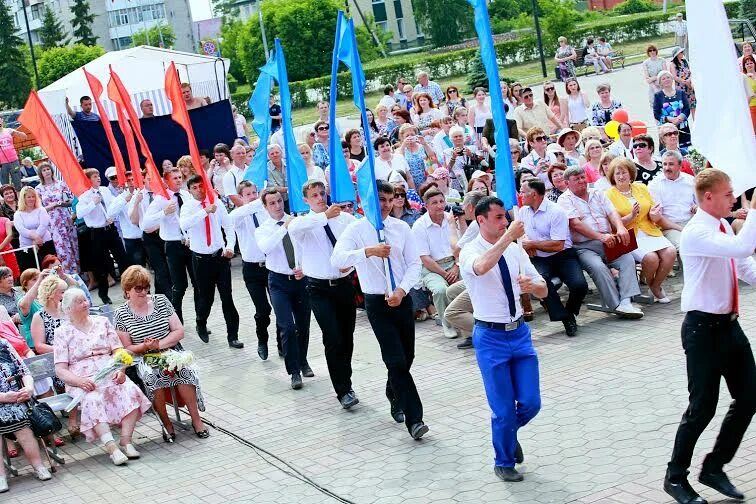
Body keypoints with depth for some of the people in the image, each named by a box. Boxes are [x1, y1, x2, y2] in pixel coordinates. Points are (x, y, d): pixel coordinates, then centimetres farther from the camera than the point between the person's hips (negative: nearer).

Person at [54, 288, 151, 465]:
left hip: (111, 375, 3)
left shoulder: (102, 322, 17)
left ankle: (125, 441, -30)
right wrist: (80, 381, -19)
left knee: (131, 390, -28)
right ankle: (111, 447, -42)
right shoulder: (62, 332, 8)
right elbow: (60, 369, 0)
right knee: (93, 400, -36)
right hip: (83, 381, -3)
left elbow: (119, 351, 12)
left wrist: (121, 370, -9)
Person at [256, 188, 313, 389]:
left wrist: (305, 267, -17)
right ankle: (294, 371, -3)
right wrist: (285, 227, -30)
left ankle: (303, 361, 37)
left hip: (302, 278, 2)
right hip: (279, 282, -2)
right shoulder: (262, 230, -3)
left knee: (303, 325, 14)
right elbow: (265, 247, -25)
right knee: (287, 326, -11)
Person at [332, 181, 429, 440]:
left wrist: (401, 290, -15)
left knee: (407, 357, 13)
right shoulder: (356, 229, -7)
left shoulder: (401, 228, 2)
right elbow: (337, 259, -22)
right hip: (377, 301, -4)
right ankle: (414, 419, -7)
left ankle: (394, 395, 43)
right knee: (396, 360, -10)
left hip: (402, 299, 4)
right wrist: (369, 251, -35)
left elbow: (414, 263, 1)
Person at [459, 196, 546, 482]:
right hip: (490, 337, -4)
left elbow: (543, 291, 5)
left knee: (531, 402, 3)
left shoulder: (515, 251, 4)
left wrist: (532, 285, -18)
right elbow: (482, 267, -38)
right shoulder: (470, 252, -11)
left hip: (520, 332, 4)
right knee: (503, 408, 3)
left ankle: (509, 432, 36)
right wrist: (509, 235, -43)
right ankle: (504, 462, 26)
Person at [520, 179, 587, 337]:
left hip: (563, 256, -3)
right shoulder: (523, 211, 9)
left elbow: (558, 245, -17)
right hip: (539, 259, 4)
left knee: (579, 285, -28)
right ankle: (565, 318, -19)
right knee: (541, 279, -33)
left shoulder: (556, 212, -12)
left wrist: (532, 244, -11)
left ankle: (570, 311, 7)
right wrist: (524, 244, -1)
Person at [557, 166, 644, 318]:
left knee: (628, 259, -22)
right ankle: (617, 305, -26)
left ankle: (626, 302, -30)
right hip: (584, 247, -5)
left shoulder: (597, 194, 20)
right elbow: (575, 224, -11)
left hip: (609, 243, 5)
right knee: (598, 267, -32)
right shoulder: (565, 200, 3)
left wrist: (621, 228, -15)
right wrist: (600, 236, -21)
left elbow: (612, 213, 9)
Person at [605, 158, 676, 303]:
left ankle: (656, 285, 0)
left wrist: (655, 215, -5)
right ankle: (650, 284, 3)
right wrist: (631, 216, -19)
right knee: (651, 257, -30)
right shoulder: (610, 195, 1)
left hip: (650, 232, 5)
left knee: (670, 252, -22)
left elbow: (655, 216, 19)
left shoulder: (641, 188, 15)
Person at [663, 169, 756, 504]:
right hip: (703, 327, -9)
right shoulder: (696, 233, -20)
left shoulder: (724, 227, 7)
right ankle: (675, 477, 18)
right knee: (703, 406, -1)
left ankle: (714, 468, 27)